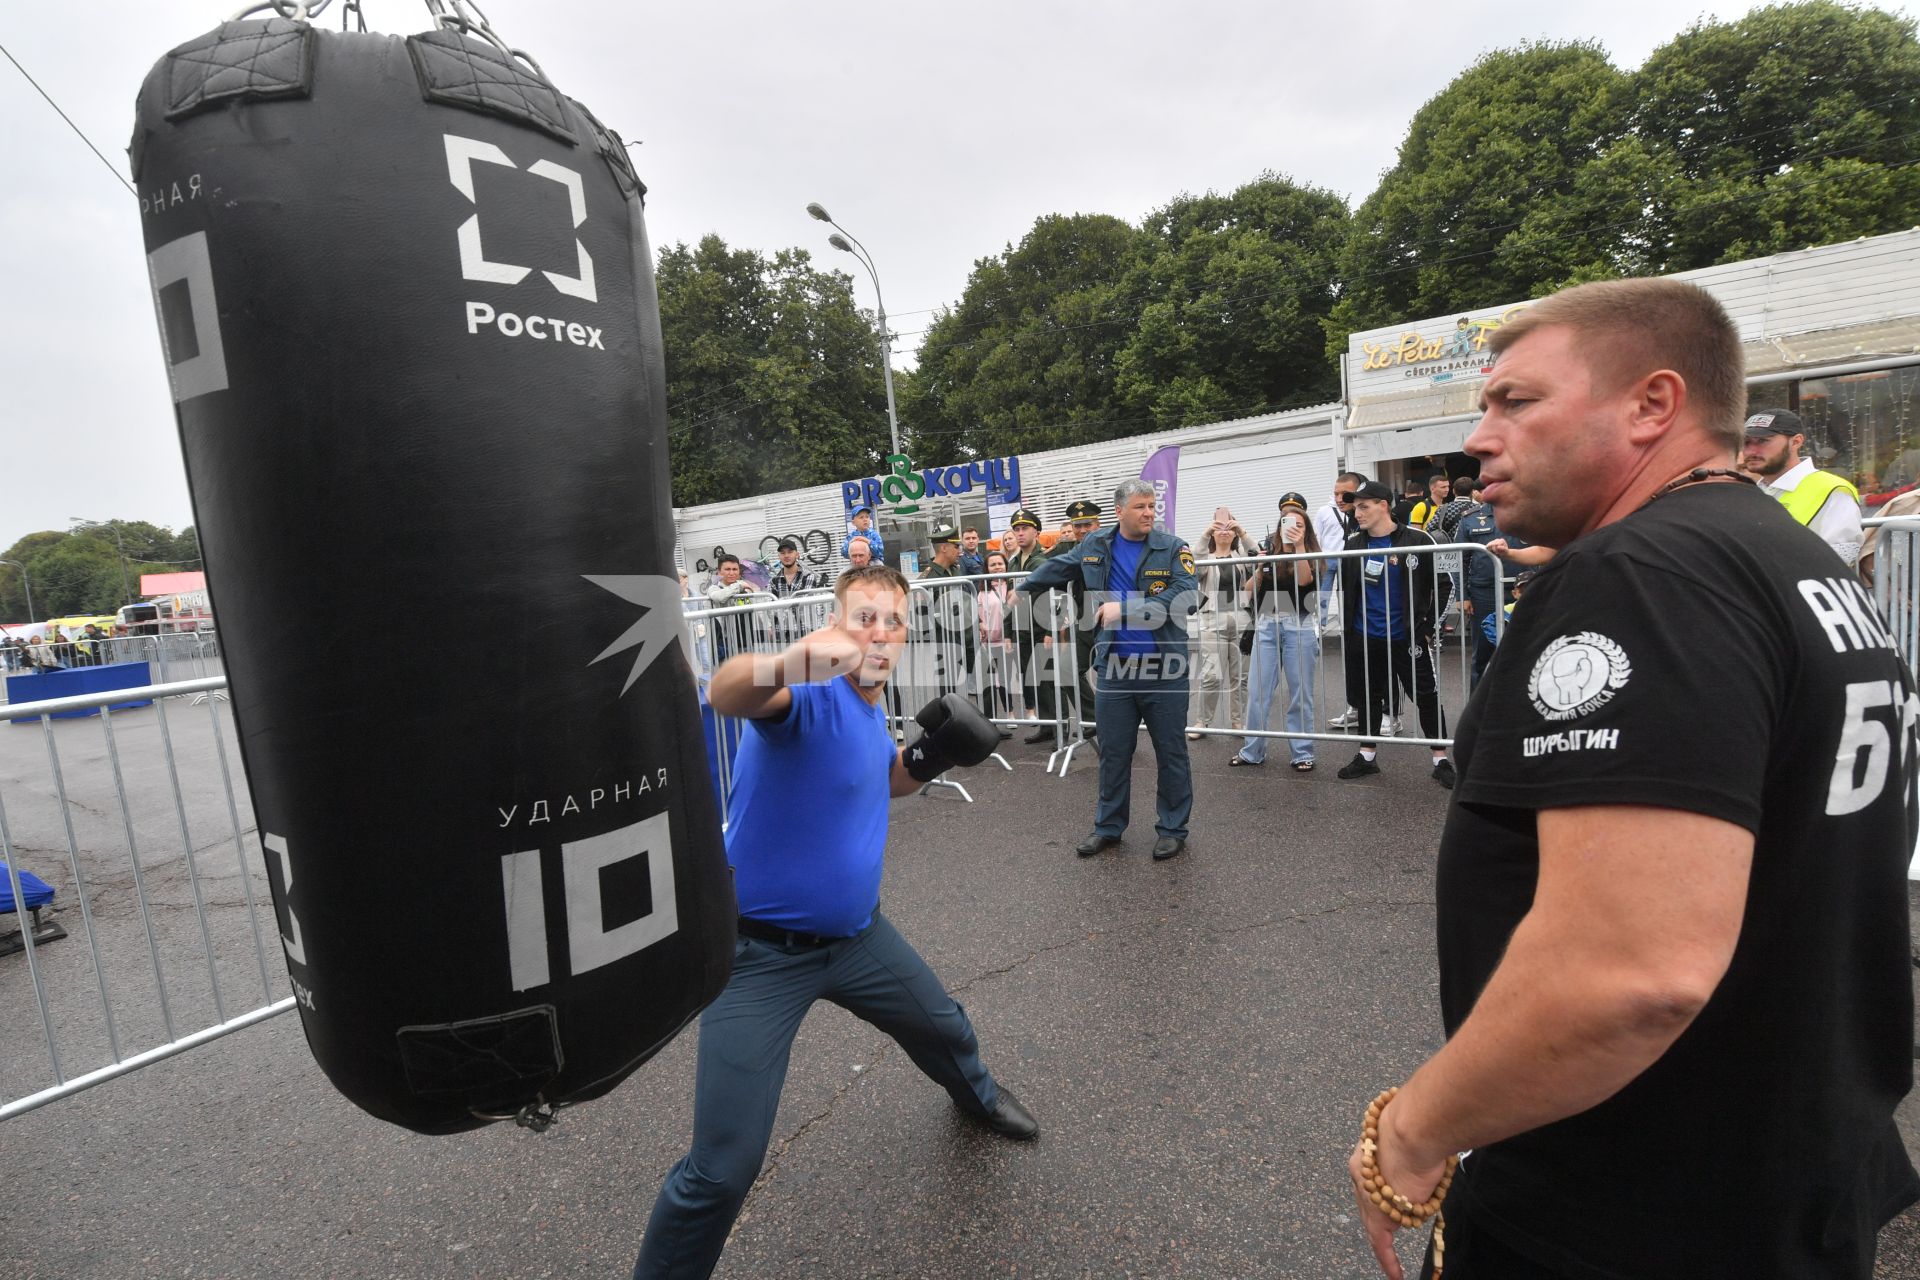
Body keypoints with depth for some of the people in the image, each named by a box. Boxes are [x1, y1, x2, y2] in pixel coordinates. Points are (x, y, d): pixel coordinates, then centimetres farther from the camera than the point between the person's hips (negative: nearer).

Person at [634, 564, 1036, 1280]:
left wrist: (926, 758, -1)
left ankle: (975, 1094, 62)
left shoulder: (871, 711, 1)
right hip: (760, 955, -7)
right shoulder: (812, 695, -23)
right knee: (722, 1170, -9)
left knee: (944, 1029, 28)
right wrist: (790, 662, -67)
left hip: (856, 935, 8)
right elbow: (725, 694, -45)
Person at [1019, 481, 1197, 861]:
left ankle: (1172, 829, 24)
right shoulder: (1094, 545, 6)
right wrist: (1022, 589, 34)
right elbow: (1056, 568, 23)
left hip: (1164, 670, -2)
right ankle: (1108, 827, 27)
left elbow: (1185, 599, -17)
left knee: (1171, 754, 8)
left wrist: (1125, 609, -20)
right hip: (1113, 669, 3)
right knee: (1113, 754, 12)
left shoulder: (1172, 549, -4)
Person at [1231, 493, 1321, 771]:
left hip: (1298, 626, -2)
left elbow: (1304, 580, -15)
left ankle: (1302, 753, 13)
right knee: (1258, 691, 2)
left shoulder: (1310, 554, 5)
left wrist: (1299, 547, -19)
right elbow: (1250, 592, 8)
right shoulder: (1267, 550, 9)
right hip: (1266, 625, 2)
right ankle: (1252, 751, 13)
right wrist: (1258, 569, -8)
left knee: (1299, 693, 4)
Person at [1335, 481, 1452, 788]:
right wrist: (1346, 631, 10)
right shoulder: (1353, 545, 5)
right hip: (1364, 638, 4)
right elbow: (1346, 591, 13)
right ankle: (1367, 756, 26)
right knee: (1369, 697, 13)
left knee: (1426, 696, 3)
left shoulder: (1416, 541, -7)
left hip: (1407, 636, -4)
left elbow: (1438, 588, -4)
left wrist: (1429, 629, -6)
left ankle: (1441, 760, 14)